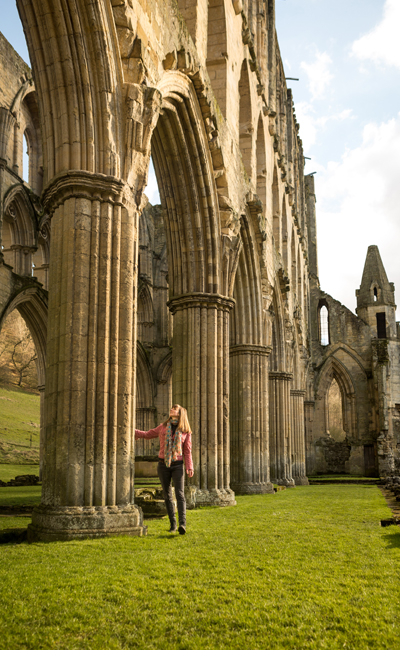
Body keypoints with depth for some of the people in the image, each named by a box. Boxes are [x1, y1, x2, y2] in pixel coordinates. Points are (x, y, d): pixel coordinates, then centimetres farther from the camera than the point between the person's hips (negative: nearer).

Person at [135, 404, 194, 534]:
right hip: (163, 465, 3)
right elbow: (147, 434, 18)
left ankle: (182, 524, -23)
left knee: (180, 493, -15)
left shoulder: (186, 431, 2)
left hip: (177, 465, -2)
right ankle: (173, 524, 14)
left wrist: (189, 467, -6)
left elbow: (187, 451, 3)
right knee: (167, 495, 6)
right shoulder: (163, 427, 7)